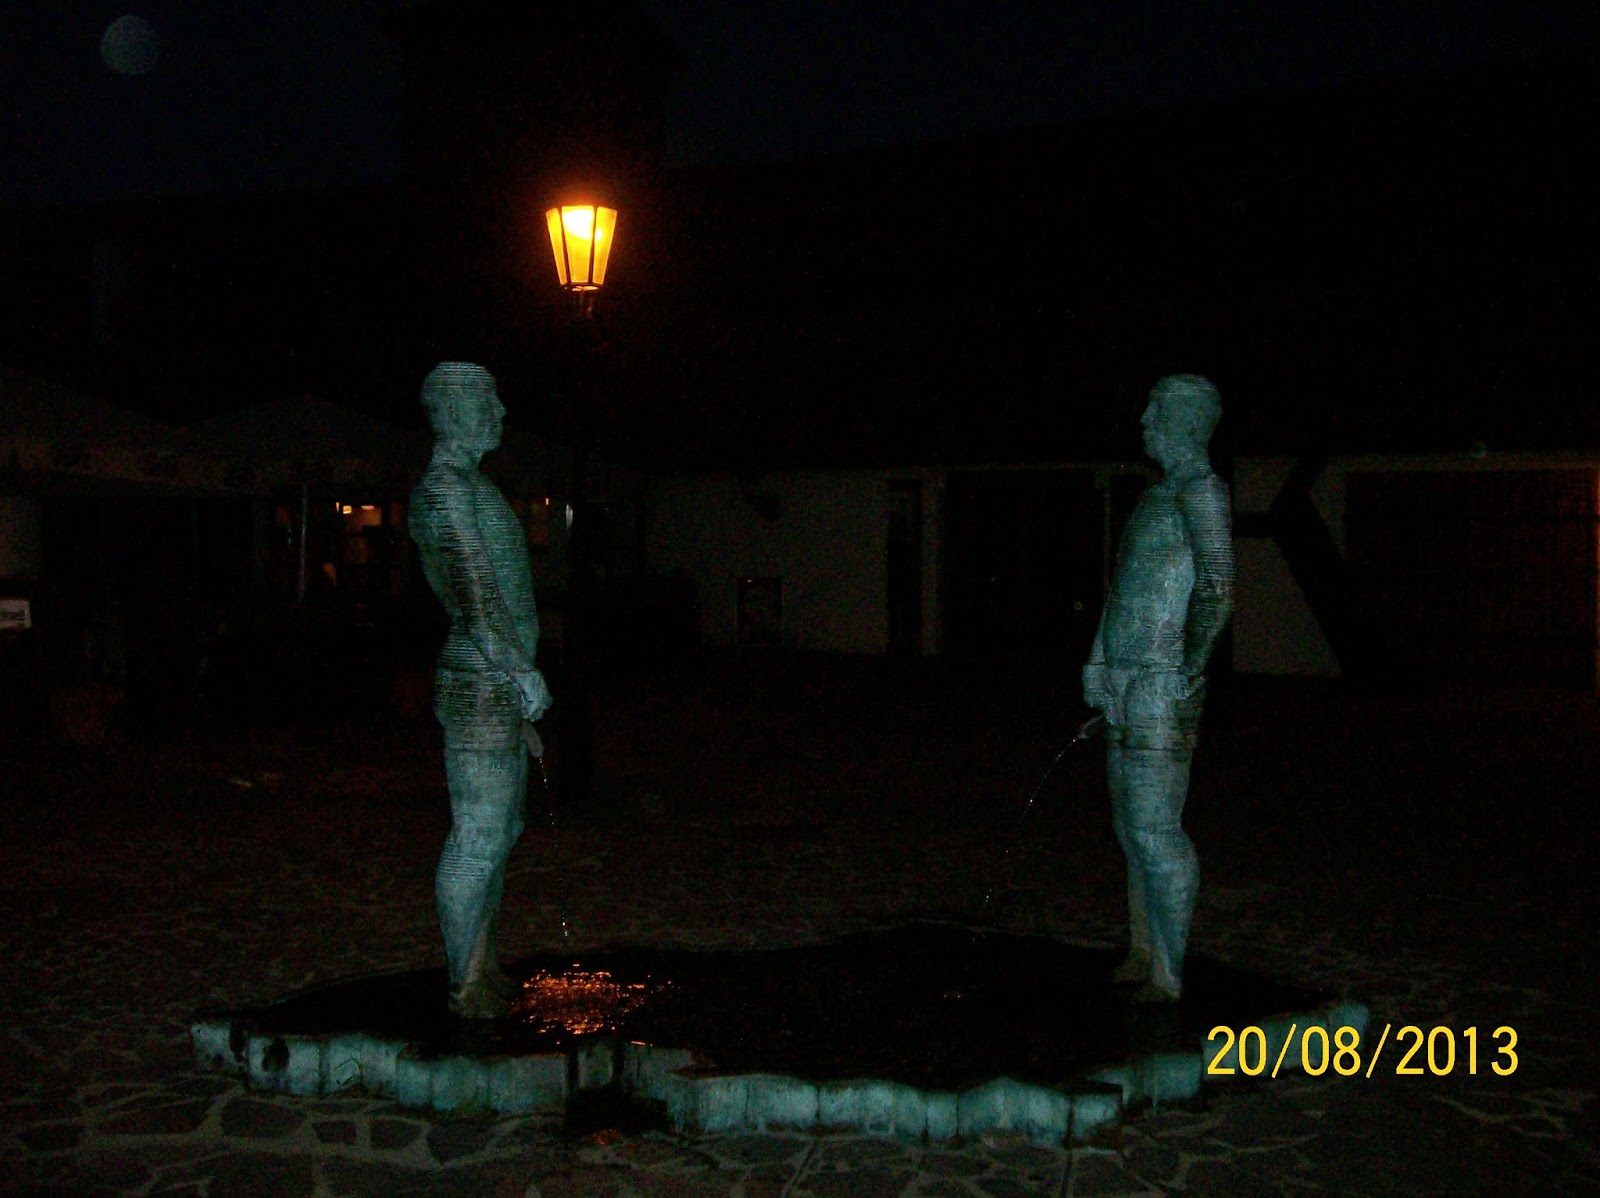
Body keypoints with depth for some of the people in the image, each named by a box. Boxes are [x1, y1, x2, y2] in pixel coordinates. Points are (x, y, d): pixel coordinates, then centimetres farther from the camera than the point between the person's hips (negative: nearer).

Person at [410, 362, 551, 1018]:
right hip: (480, 688, -11)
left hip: (496, 687, 11)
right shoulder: (445, 485, -13)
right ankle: (466, 983, 4)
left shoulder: (468, 483, 19)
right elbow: (474, 588, -19)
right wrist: (521, 670, -20)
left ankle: (483, 966, 25)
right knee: (477, 834, -5)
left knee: (499, 827, 15)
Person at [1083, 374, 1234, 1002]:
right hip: (1125, 685, 9)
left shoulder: (1200, 490, -9)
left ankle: (1168, 972, -1)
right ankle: (1142, 954, 23)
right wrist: (1101, 666, 18)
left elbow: (1217, 592, -16)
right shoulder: (1156, 495, 18)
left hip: (1159, 689, -9)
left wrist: (1188, 672, -16)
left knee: (1154, 828, -8)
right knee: (1132, 826, 13)